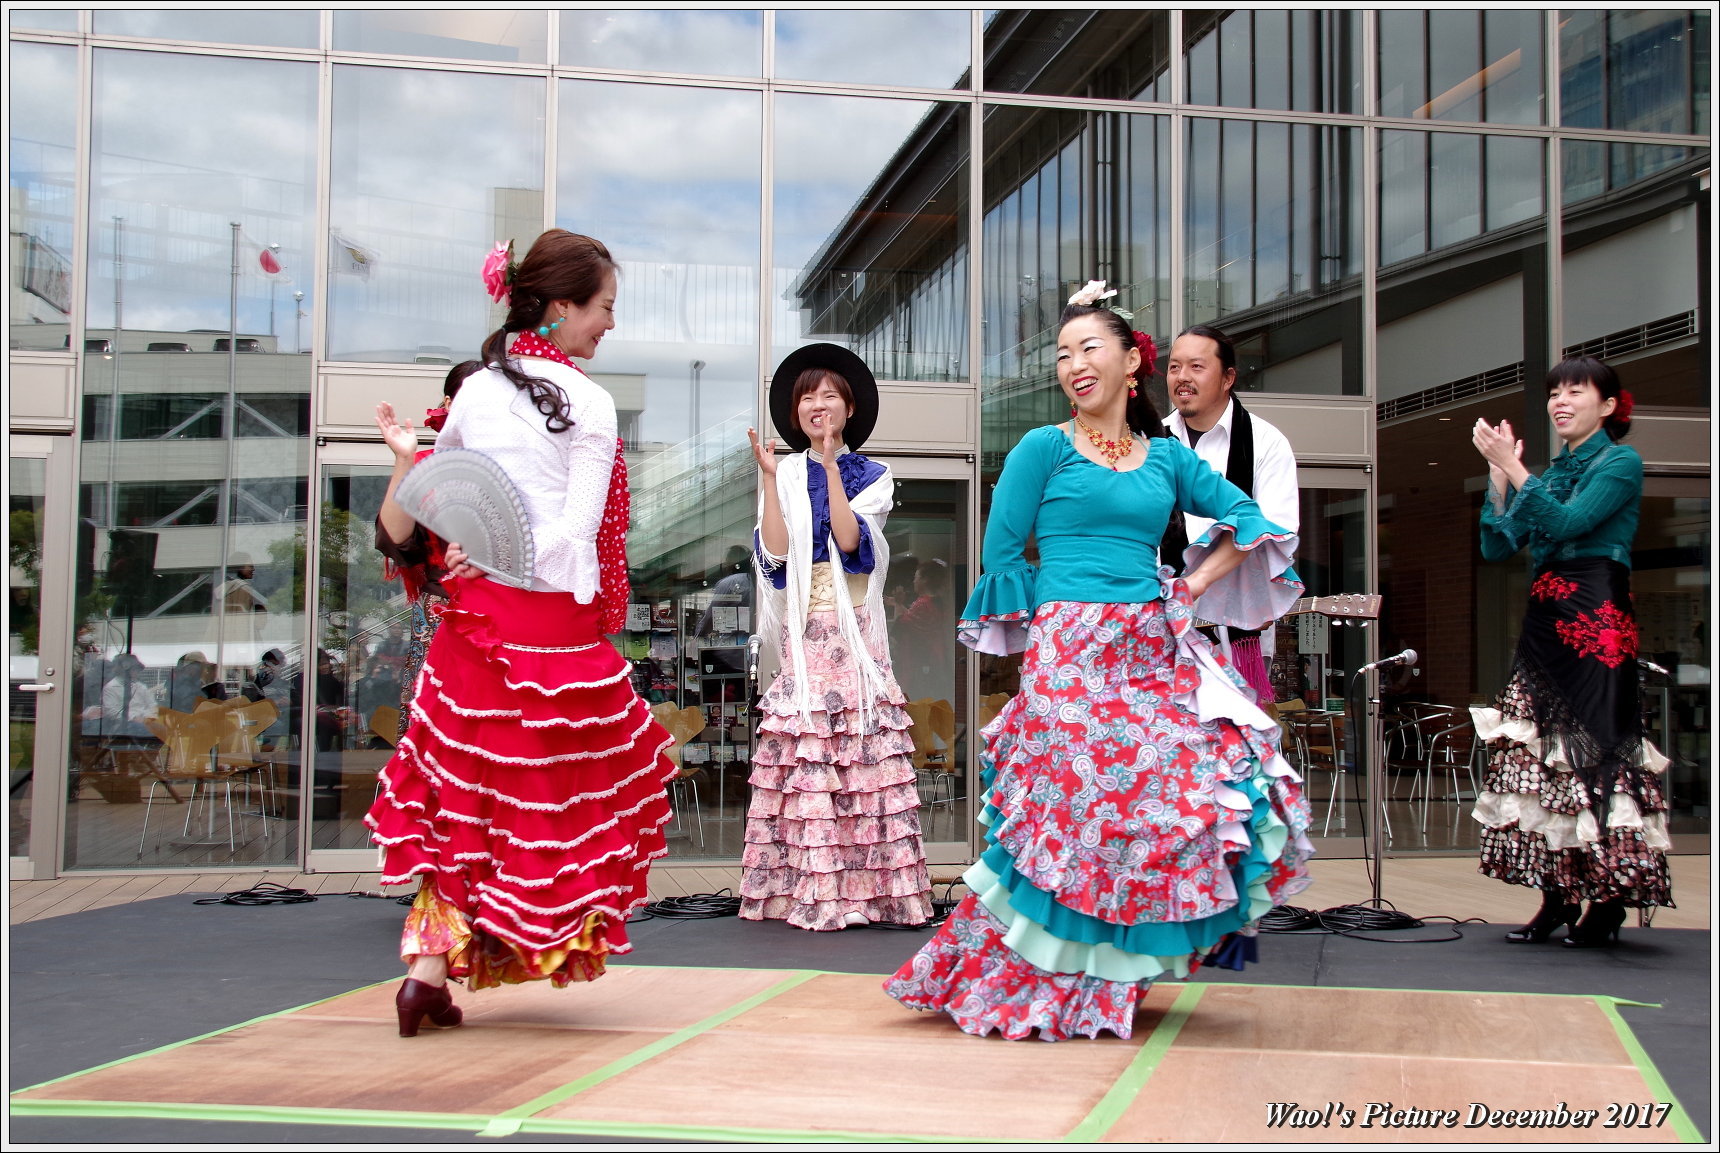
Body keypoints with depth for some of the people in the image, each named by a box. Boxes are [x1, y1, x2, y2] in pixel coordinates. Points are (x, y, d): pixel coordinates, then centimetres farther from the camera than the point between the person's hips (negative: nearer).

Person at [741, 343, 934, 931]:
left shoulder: (871, 475, 9)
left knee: (861, 748, -7)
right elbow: (773, 552, -2)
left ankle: (859, 882, -5)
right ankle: (802, 885, -3)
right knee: (799, 753, -6)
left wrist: (831, 464, -14)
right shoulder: (786, 474, 12)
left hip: (854, 628, -1)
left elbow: (851, 539, -10)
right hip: (803, 632, 1)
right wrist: (770, 478, -8)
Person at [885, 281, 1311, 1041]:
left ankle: (1112, 978, 11)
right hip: (1070, 656, -4)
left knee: (1188, 797, -2)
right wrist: (1056, 618, 1)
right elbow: (1001, 554, 1)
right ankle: (1042, 986, 7)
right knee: (1073, 809, -7)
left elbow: (1247, 521, 19)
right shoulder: (1044, 449, 2)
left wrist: (1194, 586, 8)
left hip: (1153, 655, 5)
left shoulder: (1165, 457, 13)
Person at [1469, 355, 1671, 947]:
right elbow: (1497, 547, 10)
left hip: (1595, 621, -7)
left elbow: (1566, 523, -15)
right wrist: (1498, 474, 1)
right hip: (1545, 623, 7)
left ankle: (1609, 902, -5)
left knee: (1597, 750, -9)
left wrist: (1513, 466, -14)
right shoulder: (1554, 471, 19)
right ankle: (1558, 898, 6)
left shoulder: (1621, 462, 0)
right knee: (1543, 749, 2)